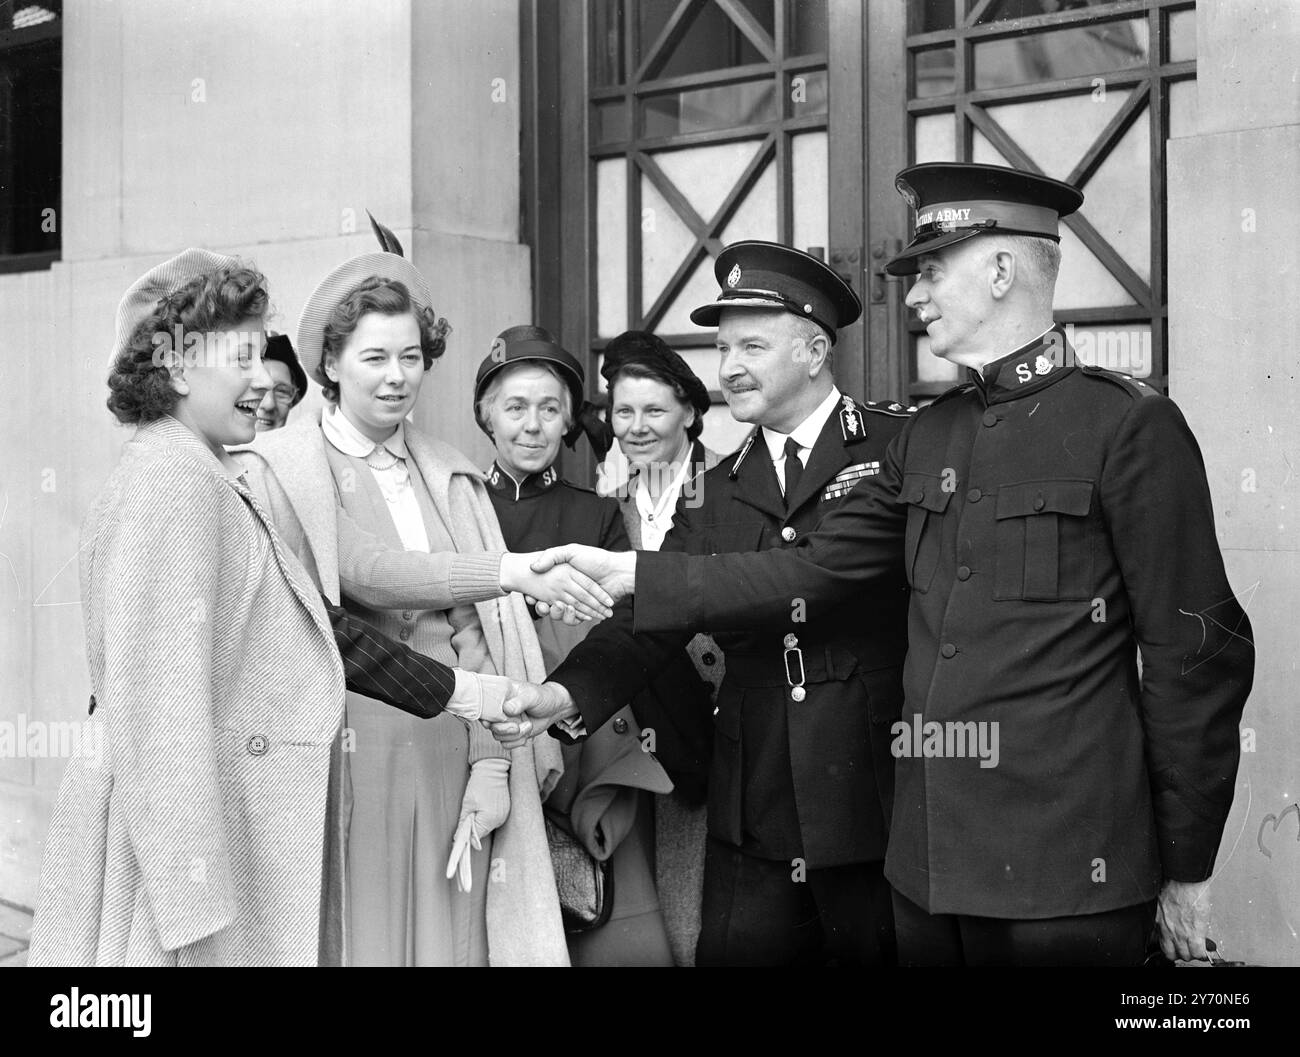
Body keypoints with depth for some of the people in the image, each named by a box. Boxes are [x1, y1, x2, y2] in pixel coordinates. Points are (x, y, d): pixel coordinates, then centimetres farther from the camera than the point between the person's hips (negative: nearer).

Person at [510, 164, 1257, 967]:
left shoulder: (1130, 425, -9)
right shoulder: (927, 436, 11)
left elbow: (1197, 655, -8)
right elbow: (813, 571, 9)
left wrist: (1187, 871, -6)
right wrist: (630, 577, 2)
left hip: (1068, 871, -6)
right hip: (930, 862, 6)